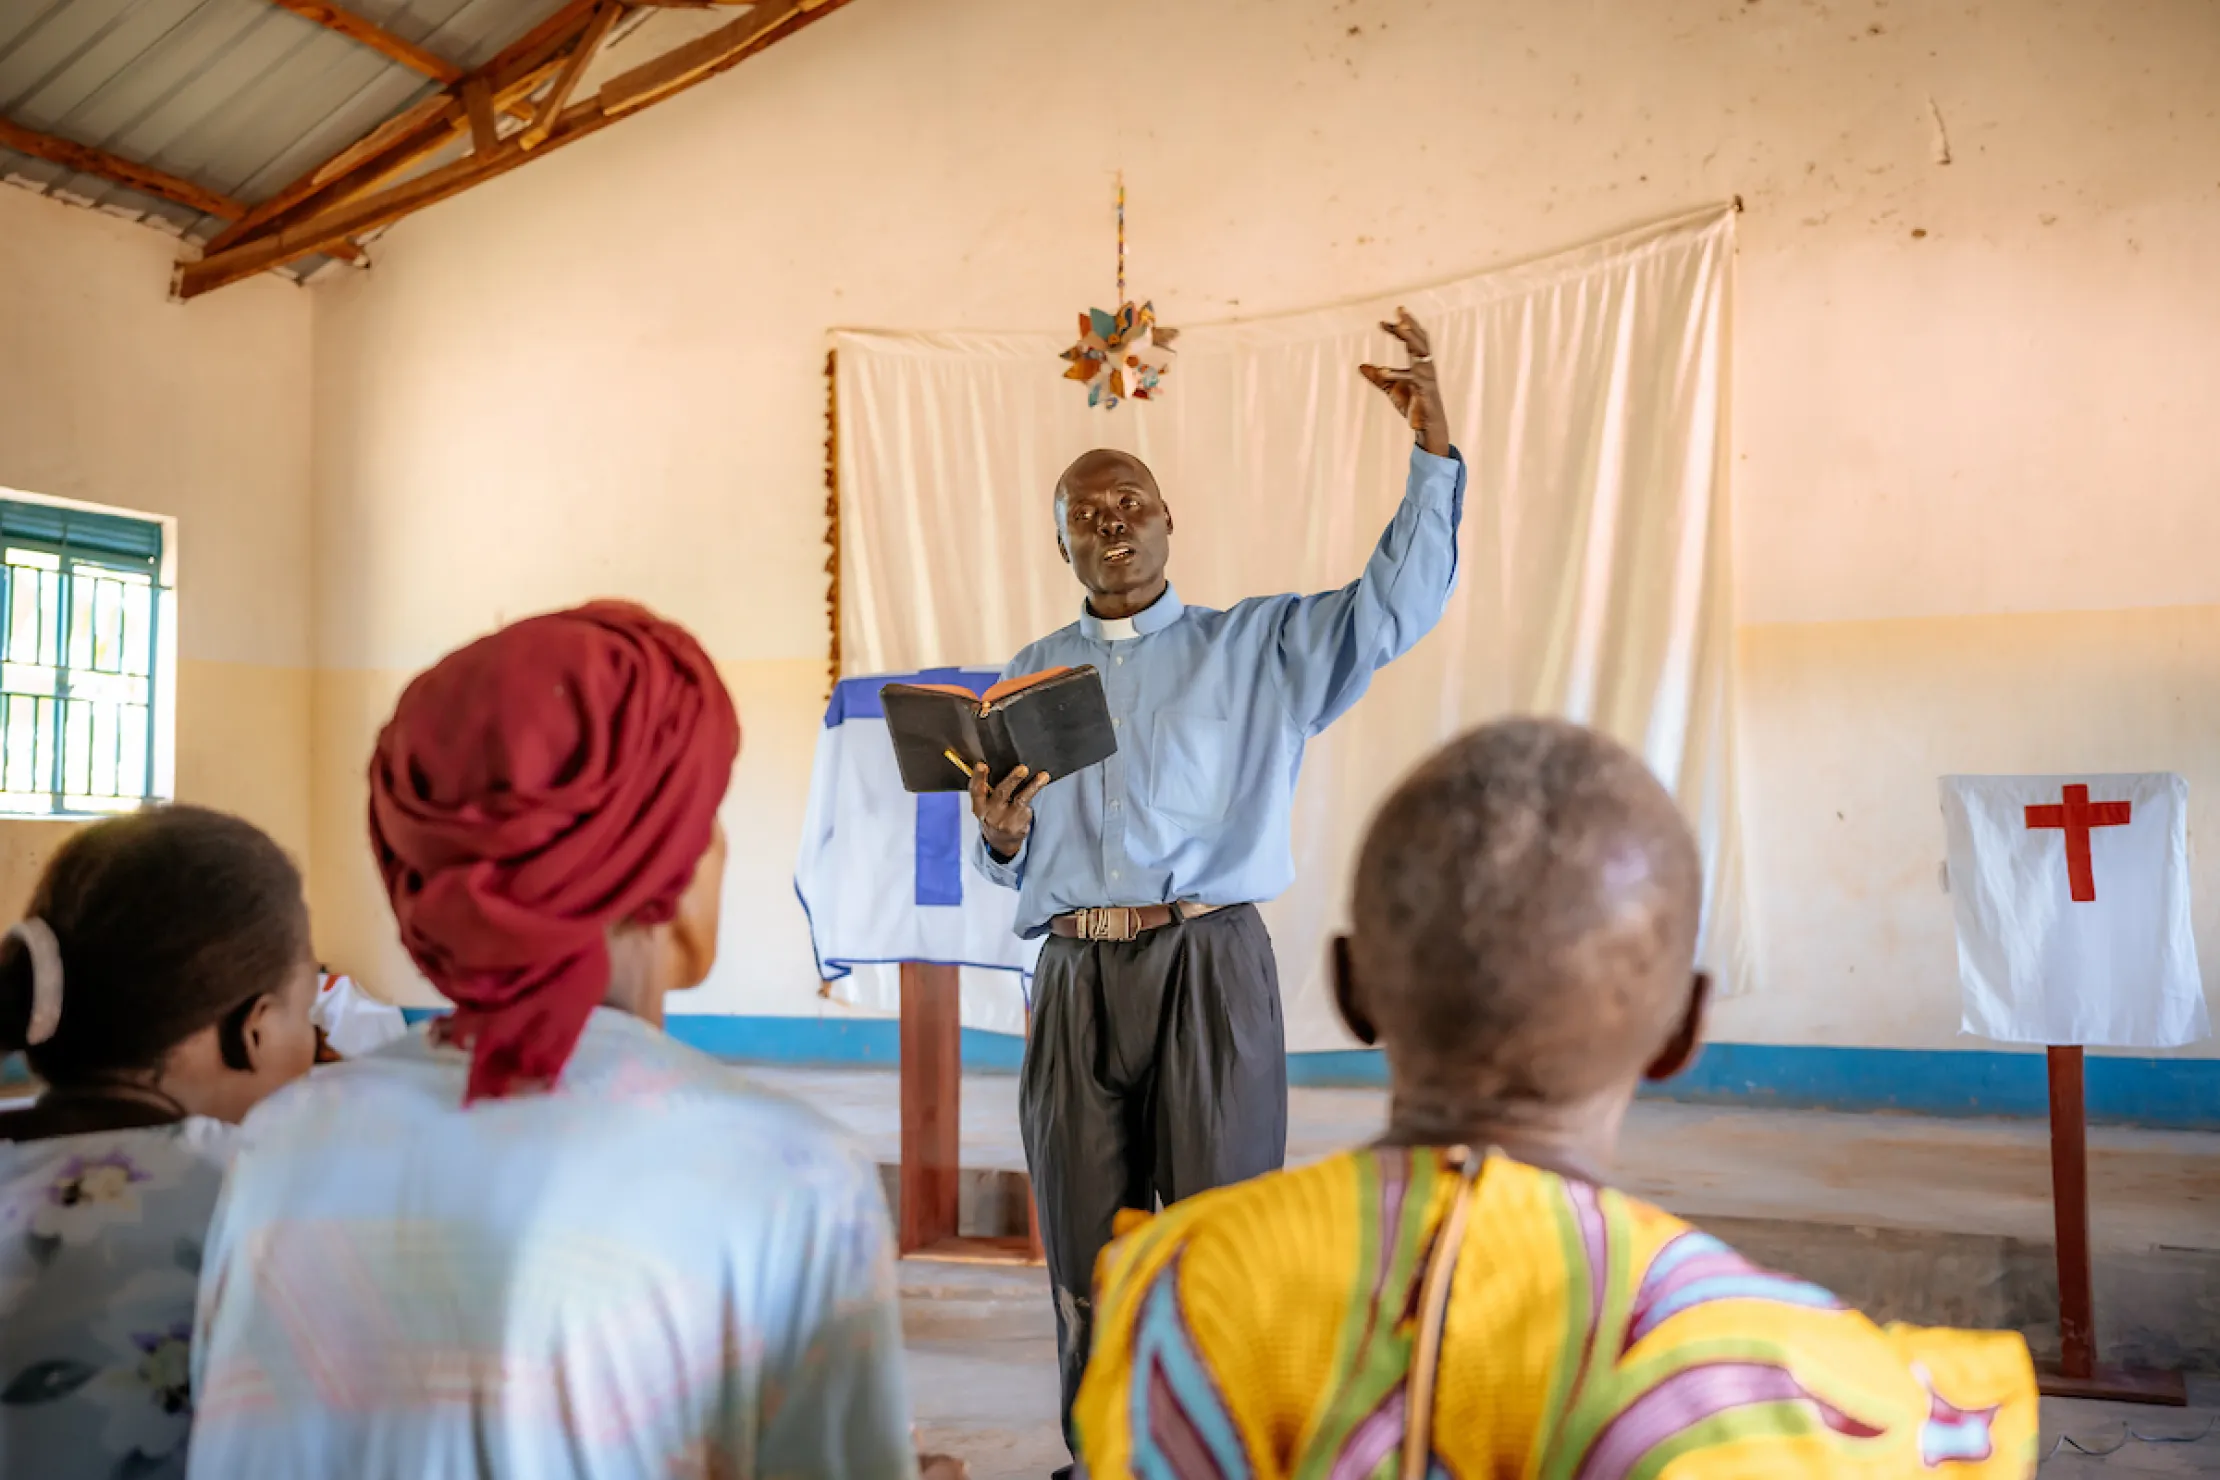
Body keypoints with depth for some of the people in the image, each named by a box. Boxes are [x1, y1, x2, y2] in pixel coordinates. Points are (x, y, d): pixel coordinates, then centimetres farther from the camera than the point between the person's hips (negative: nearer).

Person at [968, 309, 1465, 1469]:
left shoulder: (1255, 646, 8)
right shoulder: (1030, 673, 16)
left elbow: (1395, 603, -5)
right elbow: (1012, 869, 18)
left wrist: (1433, 447, -12)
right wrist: (1000, 837, -6)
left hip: (1210, 967, -3)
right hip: (1077, 974, 3)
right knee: (1085, 1249, 11)